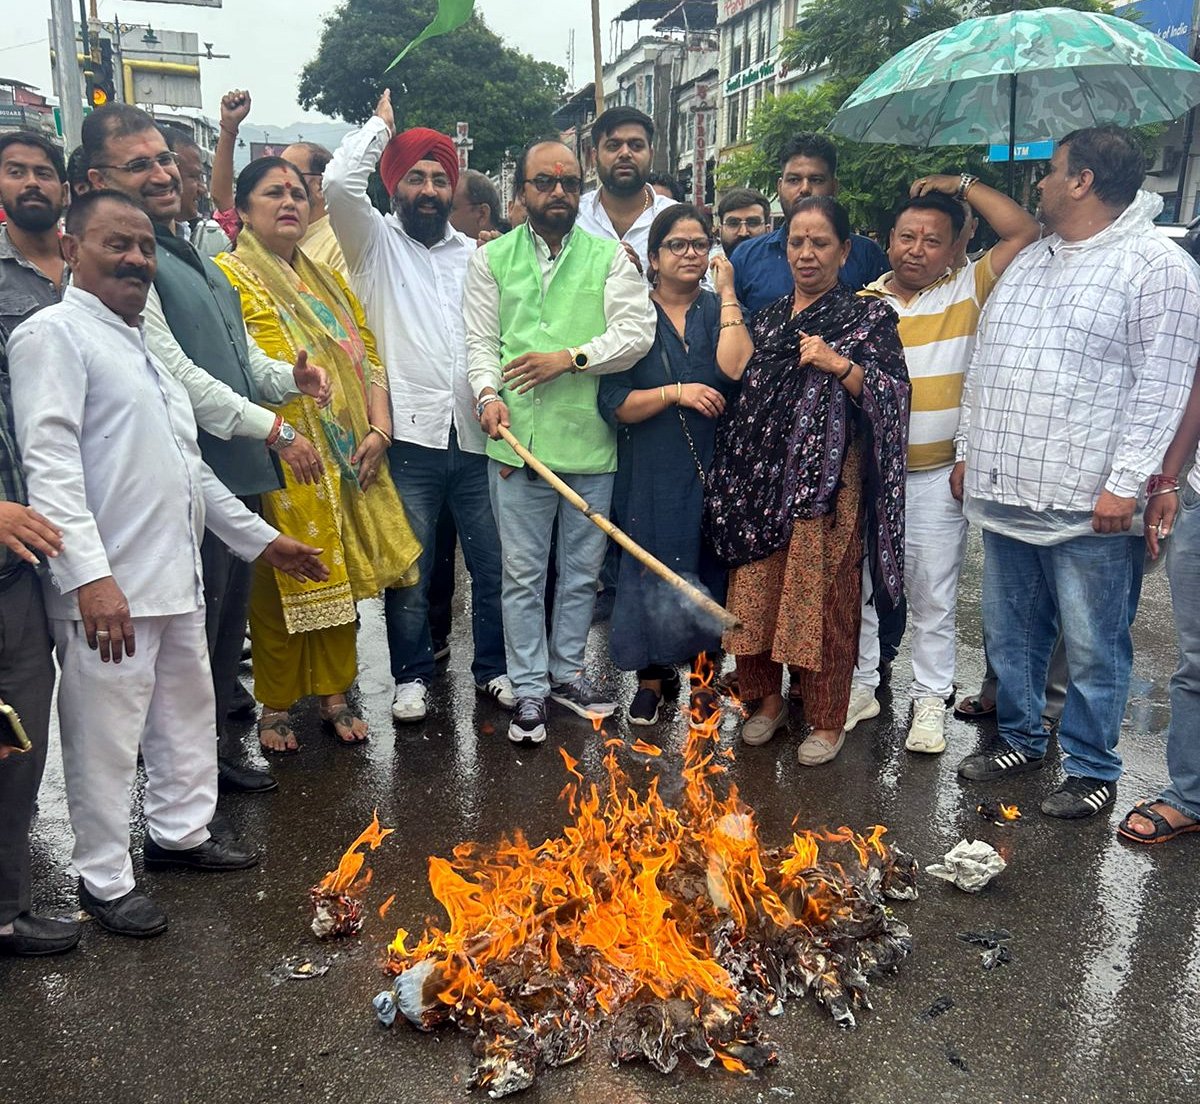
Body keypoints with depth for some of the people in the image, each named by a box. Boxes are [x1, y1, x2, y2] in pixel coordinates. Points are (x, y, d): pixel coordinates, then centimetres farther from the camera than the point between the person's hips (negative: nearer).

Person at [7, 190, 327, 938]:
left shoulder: (144, 343, 20)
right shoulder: (54, 334, -7)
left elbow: (187, 464, 23)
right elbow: (51, 462, -18)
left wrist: (261, 538, 22)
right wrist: (91, 574, -27)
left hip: (176, 576, 9)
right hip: (108, 589, -9)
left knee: (187, 713, 19)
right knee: (106, 736, 2)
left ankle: (180, 833, 37)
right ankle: (105, 878, 19)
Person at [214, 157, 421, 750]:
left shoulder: (327, 279, 19)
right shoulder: (227, 275, -2)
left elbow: (367, 355, 14)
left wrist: (378, 429, 2)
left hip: (347, 457, 6)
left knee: (339, 576, 11)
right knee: (281, 581, 1)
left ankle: (334, 694, 24)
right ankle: (275, 706, 17)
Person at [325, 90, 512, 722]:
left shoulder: (474, 254, 17)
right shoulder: (375, 242, 5)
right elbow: (338, 183, -13)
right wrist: (381, 123, 1)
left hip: (475, 435, 3)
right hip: (409, 437, -3)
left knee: (495, 565, 8)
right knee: (409, 572, 4)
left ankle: (493, 668, 26)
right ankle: (412, 675, 22)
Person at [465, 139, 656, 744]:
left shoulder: (610, 257, 6)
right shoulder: (491, 258, 9)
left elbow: (636, 331, -4)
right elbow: (480, 341, 5)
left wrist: (570, 358, -14)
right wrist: (489, 392, -13)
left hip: (590, 441, 1)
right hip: (518, 441, 0)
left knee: (582, 571, 12)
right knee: (523, 574, 5)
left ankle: (566, 671, 29)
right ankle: (528, 688, 17)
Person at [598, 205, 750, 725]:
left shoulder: (718, 311, 8)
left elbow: (736, 370, -14)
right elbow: (615, 405, -4)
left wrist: (727, 294, -10)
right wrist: (676, 392, -16)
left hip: (712, 468, 1)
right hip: (651, 474, -1)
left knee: (710, 572, 5)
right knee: (654, 571, 2)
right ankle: (652, 676, 20)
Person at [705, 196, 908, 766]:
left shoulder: (868, 317, 2)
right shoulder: (767, 317, 16)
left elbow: (894, 396, -8)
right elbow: (736, 386, 22)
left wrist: (838, 363, -18)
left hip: (828, 481, -4)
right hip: (760, 477, 5)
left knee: (822, 597, -1)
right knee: (756, 591, 6)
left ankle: (827, 720, 15)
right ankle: (768, 699, 26)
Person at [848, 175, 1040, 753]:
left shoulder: (969, 290, 0)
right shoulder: (862, 303, 5)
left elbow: (1025, 232, -9)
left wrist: (962, 184, -5)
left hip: (937, 477, -2)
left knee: (932, 596, 7)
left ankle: (930, 700, 20)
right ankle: (861, 685, 28)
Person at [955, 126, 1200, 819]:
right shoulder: (1027, 263, 16)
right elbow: (984, 364, 19)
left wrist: (1126, 482, -17)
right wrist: (969, 450, 16)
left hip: (1089, 505, -7)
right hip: (1005, 494, 7)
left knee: (1093, 649, 4)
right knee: (1010, 634, 17)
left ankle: (1093, 770, 21)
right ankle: (1022, 739, 35)